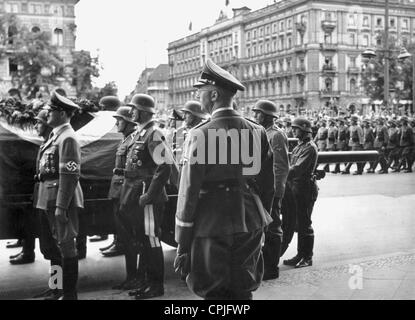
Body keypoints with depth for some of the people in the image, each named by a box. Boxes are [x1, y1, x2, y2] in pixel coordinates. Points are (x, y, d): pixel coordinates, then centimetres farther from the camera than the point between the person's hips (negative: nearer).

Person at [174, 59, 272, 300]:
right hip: (250, 226, 5)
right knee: (243, 292, 16)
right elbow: (268, 183, 9)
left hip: (212, 226, -5)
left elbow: (189, 191, -12)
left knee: (215, 293, 6)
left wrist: (182, 245, -7)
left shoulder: (202, 134, -12)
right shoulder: (257, 131, 3)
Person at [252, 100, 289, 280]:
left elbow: (282, 167, -19)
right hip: (261, 190, 10)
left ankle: (272, 268, 7)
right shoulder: (263, 134, 16)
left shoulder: (276, 135, -14)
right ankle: (265, 262, 27)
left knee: (272, 228, -1)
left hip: (272, 191, -10)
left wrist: (276, 192, -21)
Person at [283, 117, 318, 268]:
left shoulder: (310, 147, -13)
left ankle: (307, 257, 5)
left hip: (306, 189, -9)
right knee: (297, 222, 13)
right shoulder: (299, 146, 18)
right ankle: (301, 255, 22)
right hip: (296, 188, 9)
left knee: (304, 223, -4)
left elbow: (298, 168, -23)